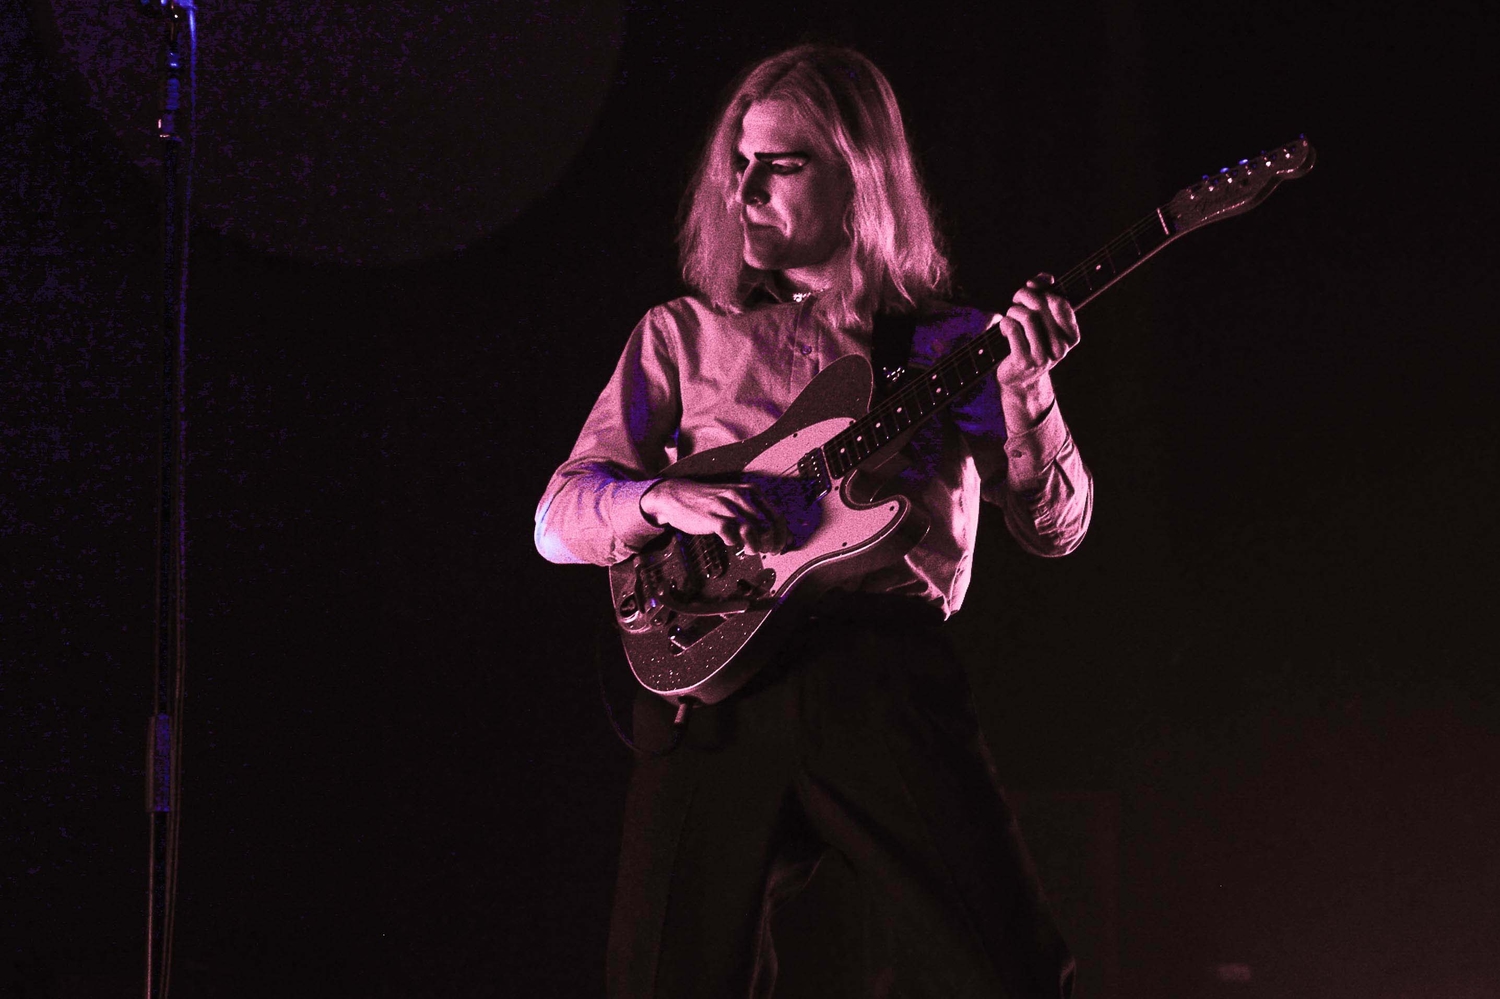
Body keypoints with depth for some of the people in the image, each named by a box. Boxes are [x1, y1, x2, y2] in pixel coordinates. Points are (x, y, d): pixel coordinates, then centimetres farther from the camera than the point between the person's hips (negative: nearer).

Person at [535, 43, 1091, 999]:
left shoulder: (951, 342, 14)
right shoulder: (684, 335, 17)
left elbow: (1055, 527, 5)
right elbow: (558, 519, 12)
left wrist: (1025, 385, -12)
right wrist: (664, 500, -9)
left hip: (889, 674, -1)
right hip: (711, 678, 1)